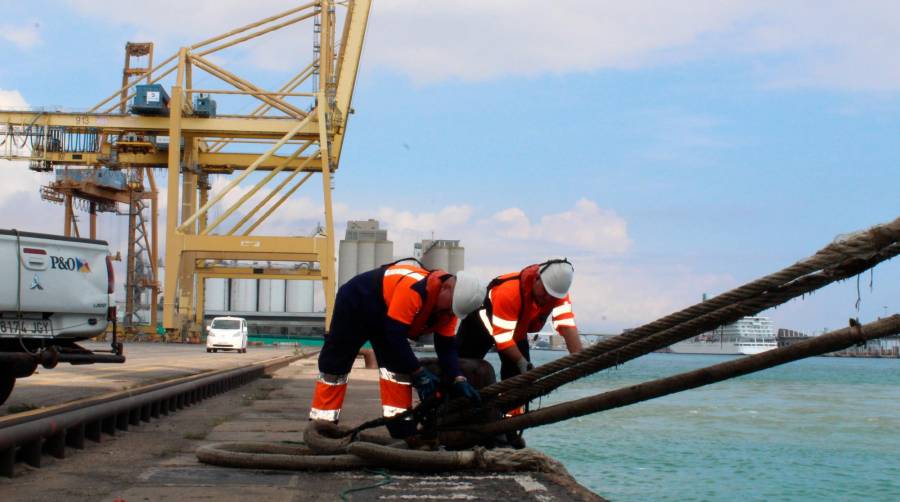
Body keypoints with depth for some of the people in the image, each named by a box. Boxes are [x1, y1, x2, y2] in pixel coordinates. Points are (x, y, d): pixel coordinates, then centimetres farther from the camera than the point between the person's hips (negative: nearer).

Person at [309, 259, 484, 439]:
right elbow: (395, 336, -37)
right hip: (353, 304, -7)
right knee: (334, 365, 1)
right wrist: (419, 373, -30)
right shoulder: (414, 287, -41)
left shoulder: (449, 304, -15)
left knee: (397, 364, -7)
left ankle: (403, 430, -9)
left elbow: (447, 346, -9)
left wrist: (457, 379, -23)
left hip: (383, 315, 7)